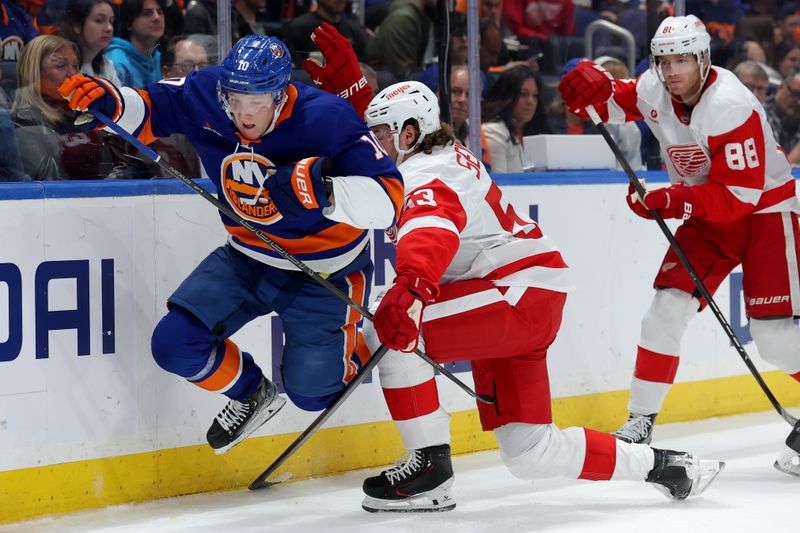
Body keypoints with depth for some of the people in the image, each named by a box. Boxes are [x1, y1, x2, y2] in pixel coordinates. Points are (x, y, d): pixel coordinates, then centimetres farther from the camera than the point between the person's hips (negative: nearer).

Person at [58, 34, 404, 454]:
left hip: (325, 271, -4)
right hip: (248, 260, 5)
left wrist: (327, 192, -52)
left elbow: (388, 201, -33)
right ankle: (252, 394, 23)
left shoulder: (326, 119, -30)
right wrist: (109, 101, -22)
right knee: (175, 344, -8)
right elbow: (147, 112, 1)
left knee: (311, 392, 0)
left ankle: (358, 351, 38)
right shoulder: (204, 96, -18)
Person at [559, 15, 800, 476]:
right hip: (706, 214, 6)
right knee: (668, 307, -6)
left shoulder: (729, 105, -28)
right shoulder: (654, 91, -8)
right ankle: (641, 422, 0)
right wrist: (594, 87, -13)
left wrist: (675, 202, -36)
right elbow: (615, 103, 11)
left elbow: (742, 193, -29)